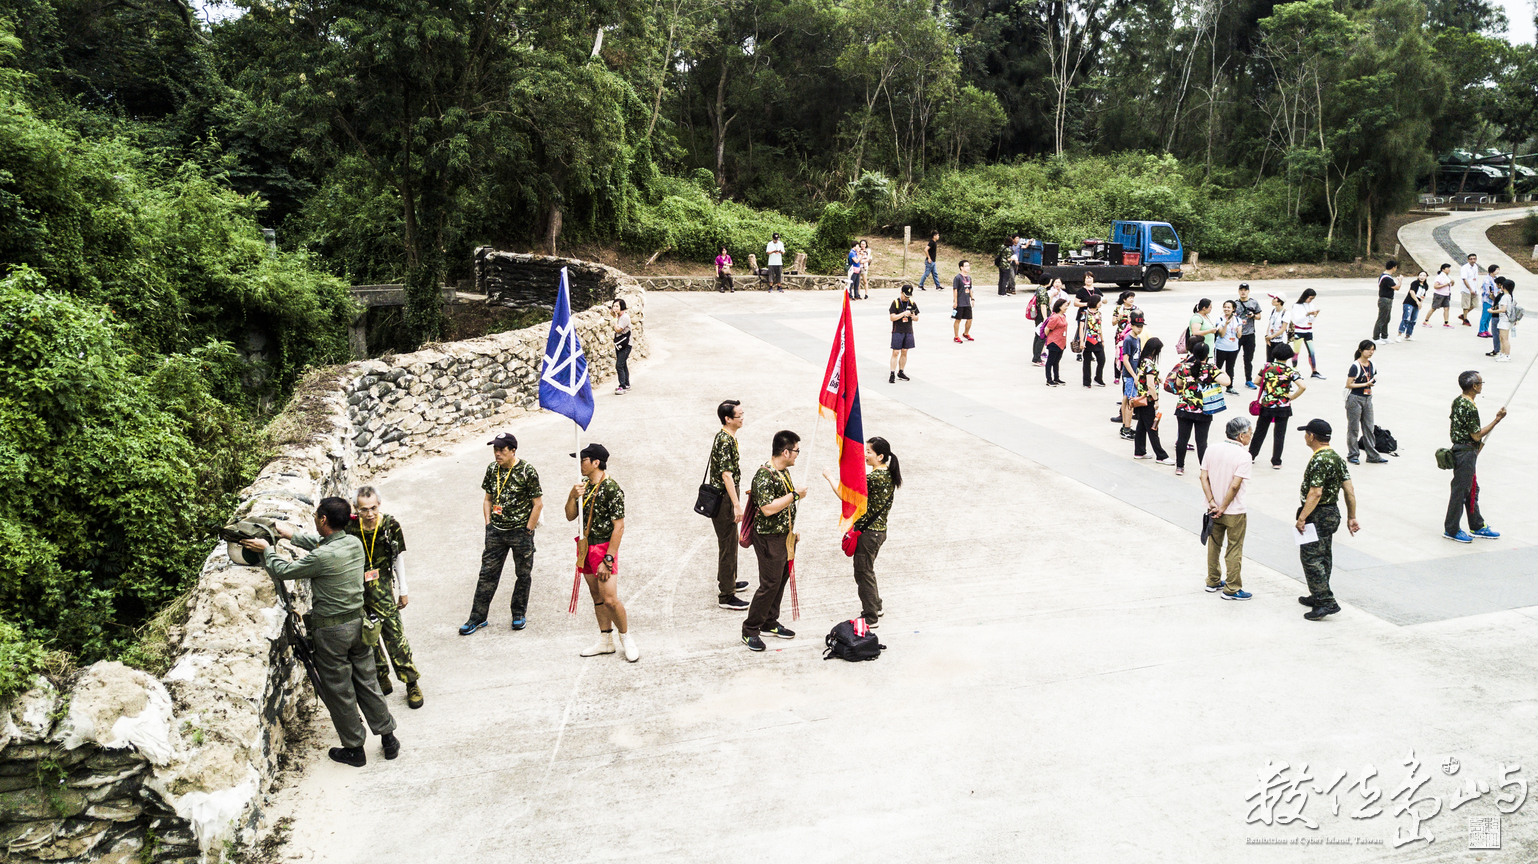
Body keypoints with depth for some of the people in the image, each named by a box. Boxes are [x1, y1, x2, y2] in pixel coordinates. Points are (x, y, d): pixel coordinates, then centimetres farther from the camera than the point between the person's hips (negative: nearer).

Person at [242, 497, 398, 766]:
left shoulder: (322, 557, -25)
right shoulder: (354, 543, -3)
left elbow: (283, 571, -10)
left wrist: (266, 550, 7)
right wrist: (294, 536, 28)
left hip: (331, 631, -7)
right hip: (358, 622, 7)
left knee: (339, 692, 9)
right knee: (367, 683, 18)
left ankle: (354, 749, 22)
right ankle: (389, 739, 25)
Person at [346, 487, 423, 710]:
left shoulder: (391, 525, -10)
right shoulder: (350, 526, -9)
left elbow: (398, 559, 1)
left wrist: (403, 590, 4)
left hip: (381, 586, -2)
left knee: (394, 633, -5)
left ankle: (412, 683, 4)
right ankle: (382, 679, 27)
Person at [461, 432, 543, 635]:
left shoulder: (527, 472, -12)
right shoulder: (492, 469, 3)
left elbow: (538, 504, -9)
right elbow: (488, 499, 14)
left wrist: (528, 531, -10)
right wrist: (488, 524, 5)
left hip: (521, 532, -4)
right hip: (496, 531, 4)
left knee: (523, 574, 8)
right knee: (488, 572, 5)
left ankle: (519, 614, 25)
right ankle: (477, 617, 13)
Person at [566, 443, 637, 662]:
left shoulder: (612, 489, -17)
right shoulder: (584, 486, 7)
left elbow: (619, 527, -18)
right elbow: (570, 516, 10)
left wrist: (608, 559, -21)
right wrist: (572, 497, -10)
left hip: (604, 547, -8)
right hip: (586, 547, 8)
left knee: (610, 599, -11)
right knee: (597, 597, 14)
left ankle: (626, 638, 10)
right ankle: (606, 641, 24)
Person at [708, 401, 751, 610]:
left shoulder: (725, 437, 9)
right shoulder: (725, 441, -23)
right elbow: (726, 475, -27)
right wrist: (737, 506, -27)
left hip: (723, 497, 10)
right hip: (724, 500, -10)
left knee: (730, 542, 22)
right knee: (727, 545, -4)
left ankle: (727, 582, 37)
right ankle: (725, 596, 3)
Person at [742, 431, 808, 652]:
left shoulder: (784, 471, 7)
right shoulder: (764, 475, -23)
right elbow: (767, 508, -31)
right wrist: (795, 495, -24)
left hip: (785, 536, 9)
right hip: (769, 538, -9)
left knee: (781, 579, 16)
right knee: (770, 584, -6)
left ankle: (770, 623, 29)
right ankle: (750, 630, 5)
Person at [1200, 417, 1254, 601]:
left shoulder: (1212, 449, -2)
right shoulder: (1243, 456, -19)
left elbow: (1204, 478, -5)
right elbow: (1235, 486, -23)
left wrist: (1212, 502, -7)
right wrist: (1223, 508, -14)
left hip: (1213, 509, 6)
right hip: (1234, 512, -6)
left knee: (1214, 545, 19)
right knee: (1234, 550, 7)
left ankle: (1213, 582, 31)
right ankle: (1232, 589, 13)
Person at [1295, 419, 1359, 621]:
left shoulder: (1319, 461, -20)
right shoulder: (1336, 457, 9)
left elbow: (1315, 493, -25)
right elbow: (1349, 490, 9)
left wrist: (1301, 518, -23)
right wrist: (1351, 518, 12)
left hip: (1318, 515, -10)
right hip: (1333, 513, 10)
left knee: (1311, 558, -7)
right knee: (1324, 557, 18)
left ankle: (1326, 602, -9)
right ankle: (1319, 596, 29)